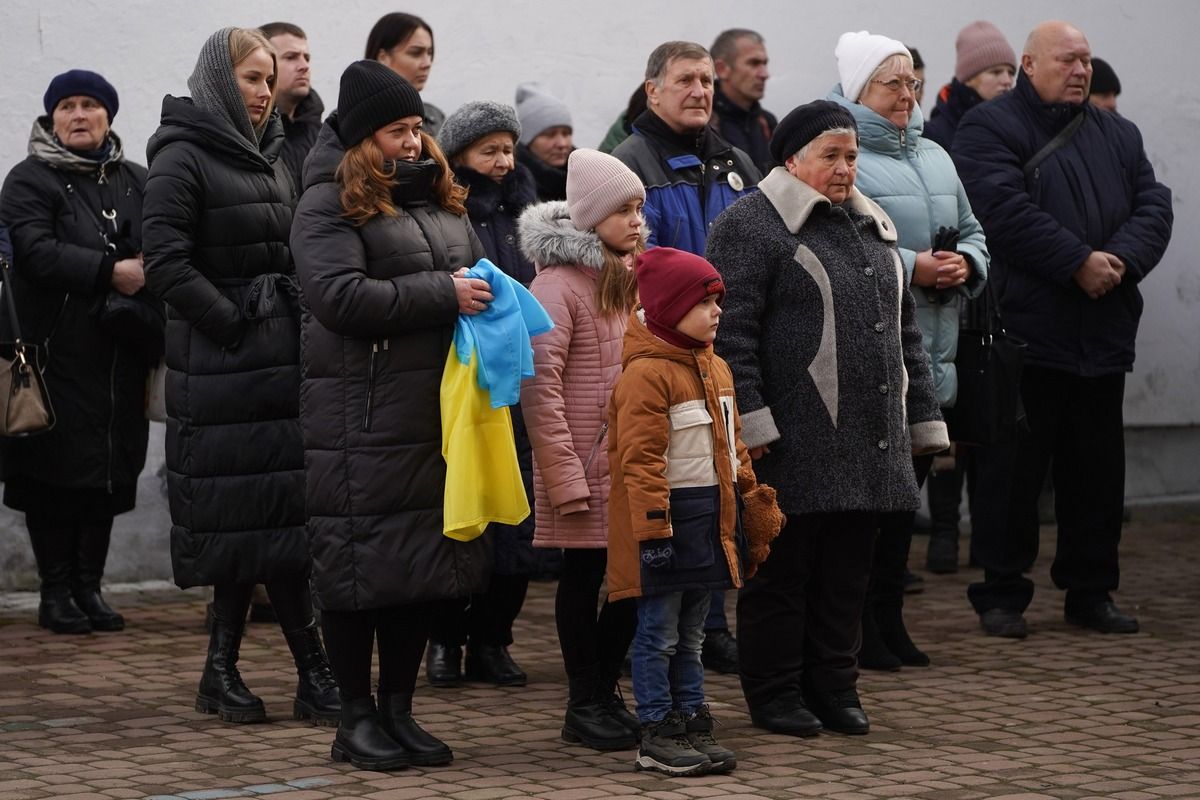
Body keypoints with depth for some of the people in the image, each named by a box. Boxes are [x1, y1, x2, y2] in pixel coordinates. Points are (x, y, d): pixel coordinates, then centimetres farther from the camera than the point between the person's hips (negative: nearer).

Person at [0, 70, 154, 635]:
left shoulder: (137, 182, 16)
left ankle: (89, 585, 14)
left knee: (110, 471, 5)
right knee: (58, 471, -2)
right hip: (57, 357, -4)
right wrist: (111, 273, -23)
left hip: (120, 358, 4)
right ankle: (55, 591, 6)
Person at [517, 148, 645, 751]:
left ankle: (605, 693, 22)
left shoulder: (633, 278, 13)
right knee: (583, 576, 3)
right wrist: (564, 475, -19)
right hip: (585, 465, -7)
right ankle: (583, 706, 13)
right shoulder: (559, 284, -12)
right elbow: (540, 387, -16)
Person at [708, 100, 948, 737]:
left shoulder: (872, 228, 19)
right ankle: (774, 695, 11)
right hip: (795, 444, -7)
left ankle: (834, 686, 21)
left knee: (847, 572, 11)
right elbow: (731, 332, -13)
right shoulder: (751, 226, -6)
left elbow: (904, 331, 23)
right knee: (783, 570, 2)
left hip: (868, 445, 7)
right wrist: (749, 419, -19)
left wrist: (922, 420, 20)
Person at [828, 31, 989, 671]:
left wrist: (965, 263, 0)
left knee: (906, 484, 13)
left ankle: (887, 617, 22)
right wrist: (910, 268, -20)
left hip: (928, 354, 8)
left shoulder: (934, 157, 18)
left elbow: (971, 230, 23)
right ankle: (856, 627, 2)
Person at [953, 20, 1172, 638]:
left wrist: (1122, 259, -12)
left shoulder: (1117, 135, 17)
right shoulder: (990, 128, -3)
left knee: (1097, 470, 11)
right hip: (1025, 330, -6)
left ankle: (1090, 592, 21)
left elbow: (1153, 206, 7)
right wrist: (1079, 262, -19)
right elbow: (1006, 210, -17)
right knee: (1014, 470, 0)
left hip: (1104, 334, 6)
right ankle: (1001, 594, 8)